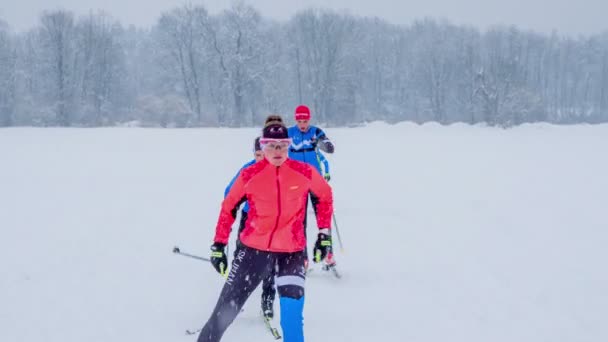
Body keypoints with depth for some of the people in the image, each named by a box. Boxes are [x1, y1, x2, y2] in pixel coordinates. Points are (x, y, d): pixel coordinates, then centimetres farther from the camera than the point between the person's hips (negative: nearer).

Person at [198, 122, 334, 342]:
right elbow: (228, 207, 5)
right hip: (254, 250, 0)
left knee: (292, 313, -12)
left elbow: (325, 195, 12)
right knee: (225, 311, 2)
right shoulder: (250, 175, -8)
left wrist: (324, 233, 9)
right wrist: (218, 245, 5)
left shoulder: (304, 172, -7)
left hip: (292, 252, 0)